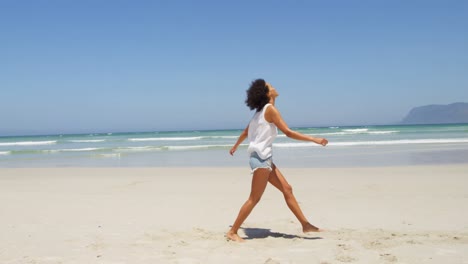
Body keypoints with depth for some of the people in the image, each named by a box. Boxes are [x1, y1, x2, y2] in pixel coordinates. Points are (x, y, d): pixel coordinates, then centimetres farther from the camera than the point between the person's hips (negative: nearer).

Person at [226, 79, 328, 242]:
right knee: (254, 199, -7)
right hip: (260, 157, -10)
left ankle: (305, 224, 12)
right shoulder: (270, 109, -12)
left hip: (265, 158, 10)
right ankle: (232, 232, -1)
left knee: (287, 189, 8)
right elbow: (288, 132, -18)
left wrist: (235, 147, 41)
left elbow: (245, 132, 25)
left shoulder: (261, 111, 15)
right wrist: (314, 139, -17)